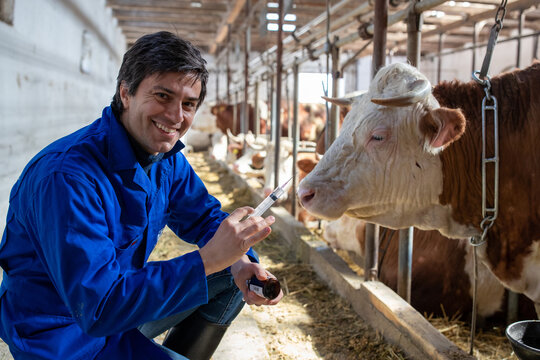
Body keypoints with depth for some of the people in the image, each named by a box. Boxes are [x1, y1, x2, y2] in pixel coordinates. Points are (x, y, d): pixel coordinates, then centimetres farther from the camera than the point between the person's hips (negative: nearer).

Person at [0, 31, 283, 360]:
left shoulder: (167, 158, -4)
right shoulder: (67, 176, -30)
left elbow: (205, 218, 7)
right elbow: (97, 308, -34)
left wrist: (240, 262, -15)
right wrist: (209, 258, -38)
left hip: (124, 296, 8)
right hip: (63, 332, -8)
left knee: (232, 279, 4)